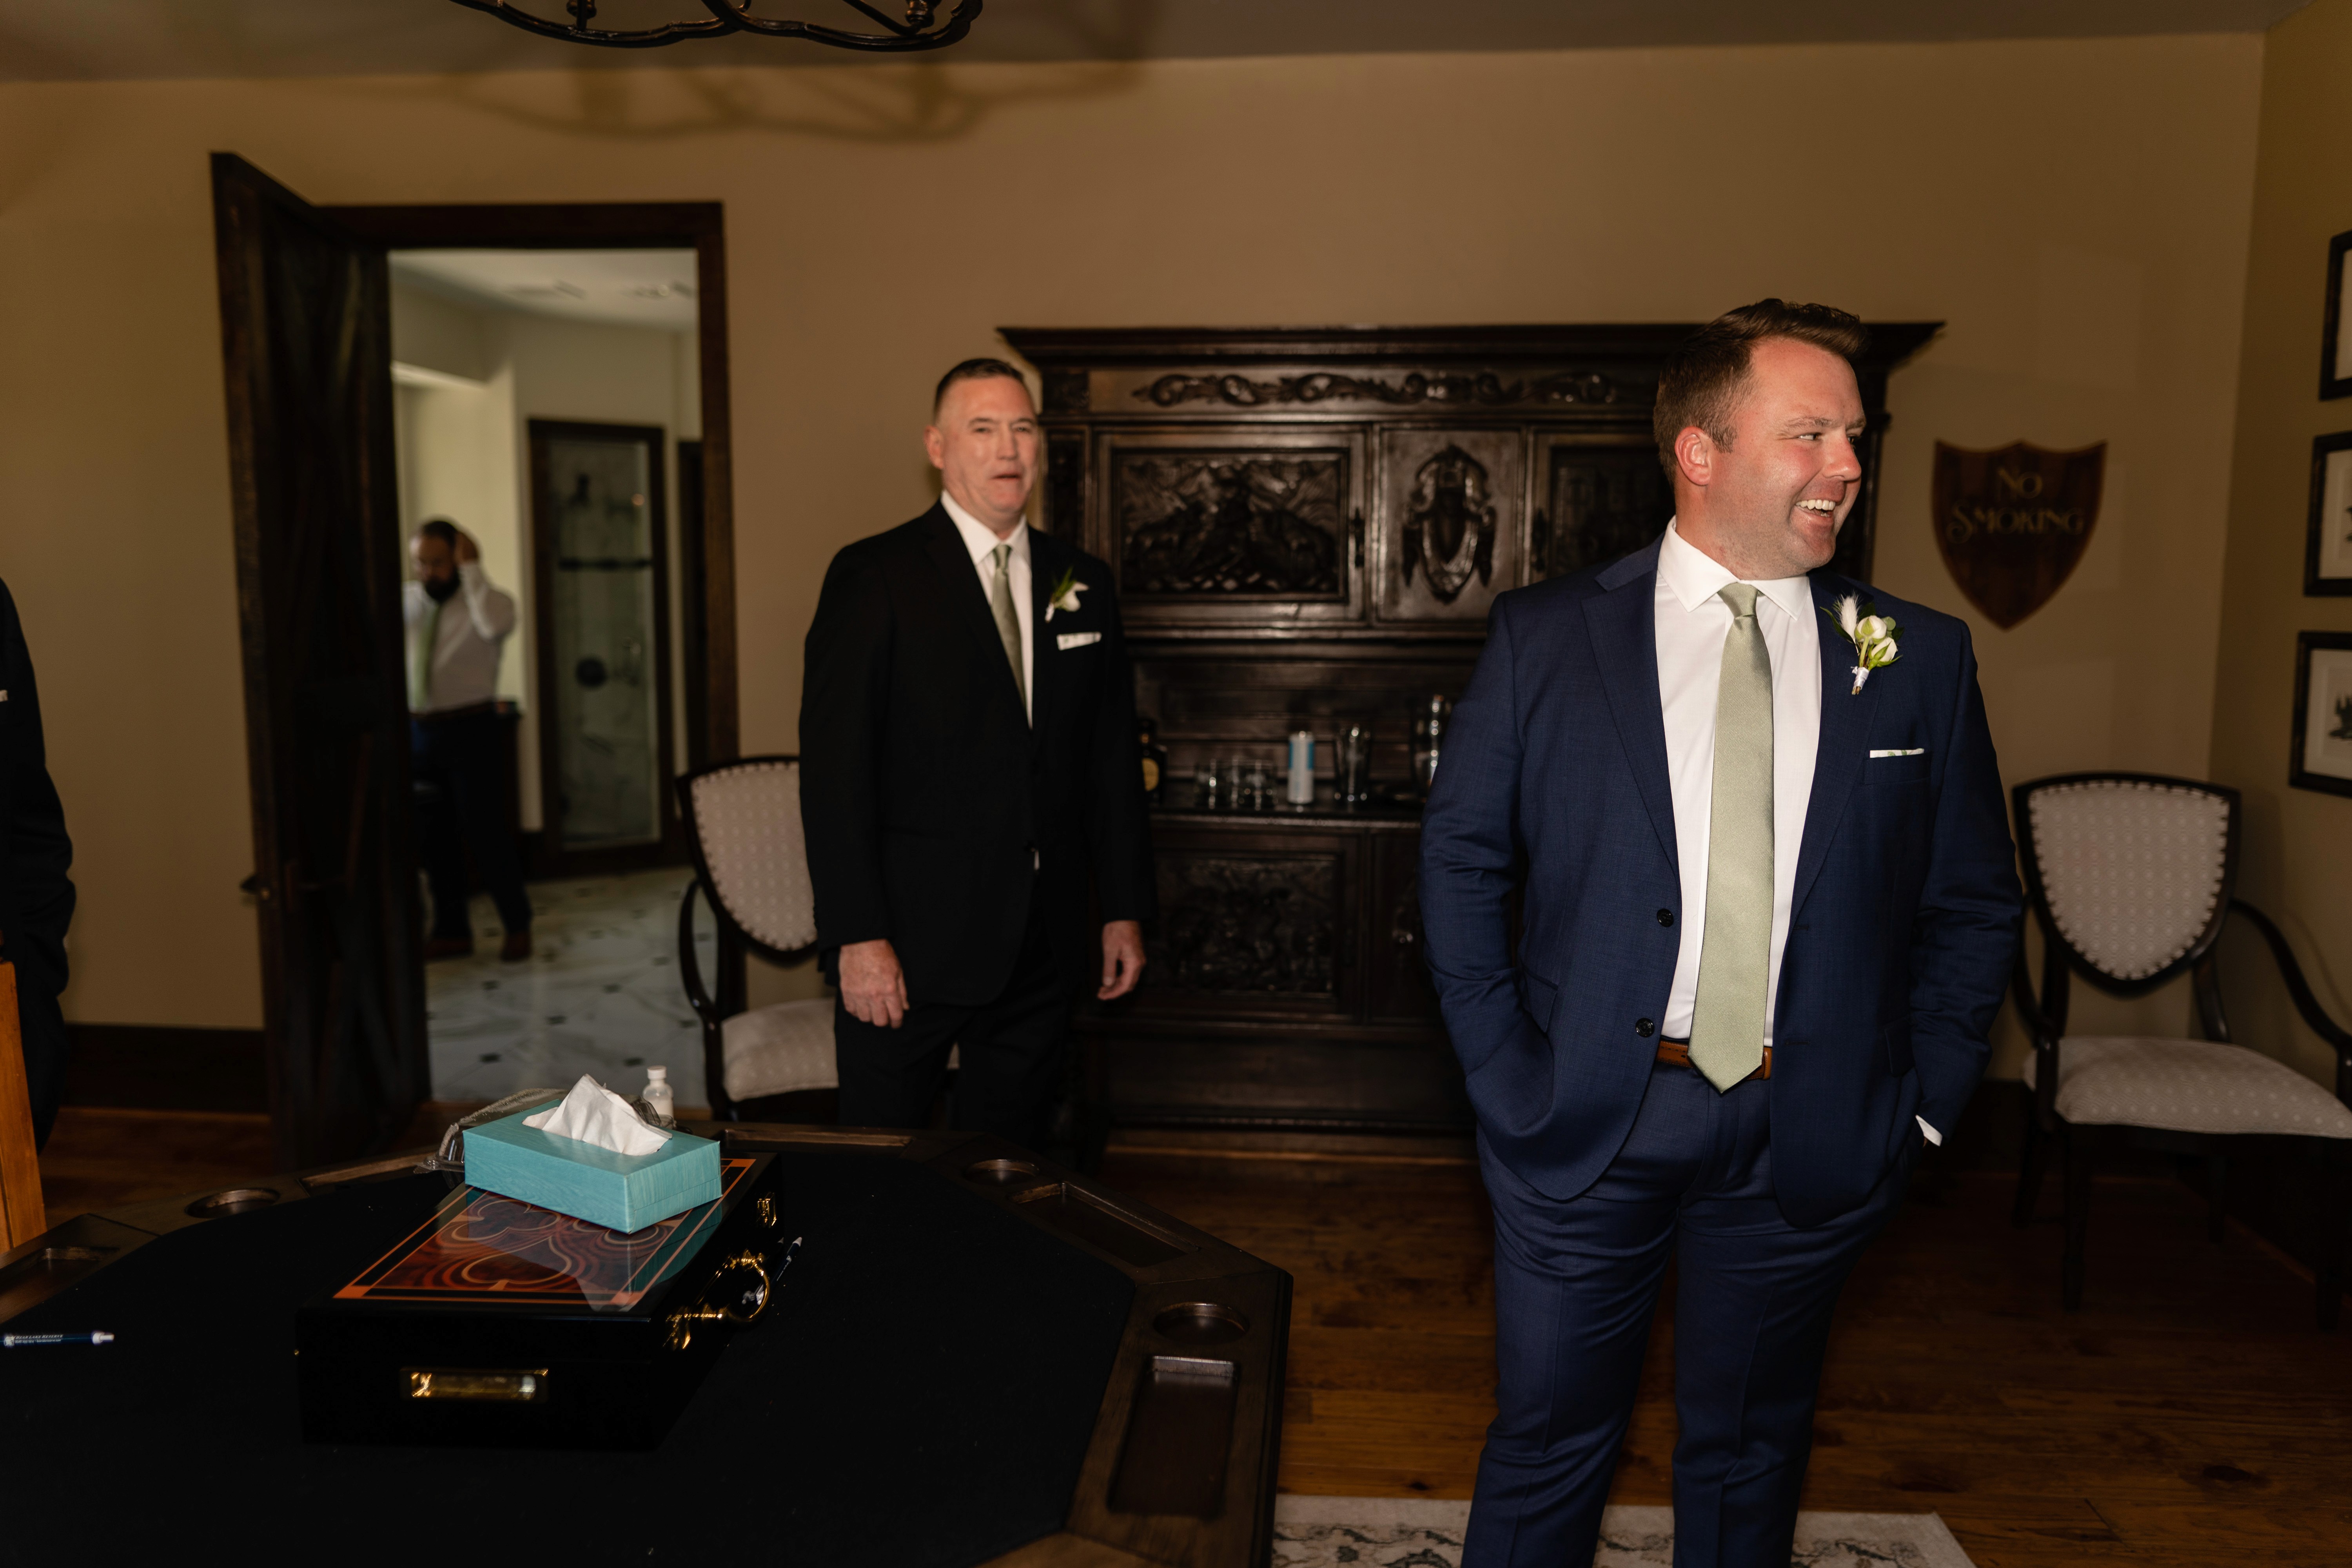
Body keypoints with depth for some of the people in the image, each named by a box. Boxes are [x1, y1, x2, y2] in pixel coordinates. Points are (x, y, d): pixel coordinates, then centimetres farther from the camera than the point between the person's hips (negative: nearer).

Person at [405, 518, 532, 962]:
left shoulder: (488, 599, -6)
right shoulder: (409, 599, 9)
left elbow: (496, 626, -30)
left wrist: (471, 568, -22)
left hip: (470, 731, -5)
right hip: (418, 731, 5)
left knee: (484, 832, -2)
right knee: (431, 838, 11)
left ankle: (518, 926, 16)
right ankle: (452, 931, 25)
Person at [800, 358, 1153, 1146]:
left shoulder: (1083, 584, 10)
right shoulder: (872, 577, -5)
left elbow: (1113, 757, 12)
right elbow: (834, 766, -10)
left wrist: (1125, 910, 9)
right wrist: (857, 936, -15)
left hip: (1043, 949, 4)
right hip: (911, 944, -4)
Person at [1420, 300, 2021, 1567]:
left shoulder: (1920, 659, 1)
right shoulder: (1544, 637, -5)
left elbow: (1974, 904, 7)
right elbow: (1460, 863, -1)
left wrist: (1921, 1100, 1)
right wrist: (1505, 1071, -6)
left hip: (1809, 1135, 2)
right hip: (1586, 1119, -1)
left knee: (1749, 1453, 20)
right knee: (1547, 1445, 13)